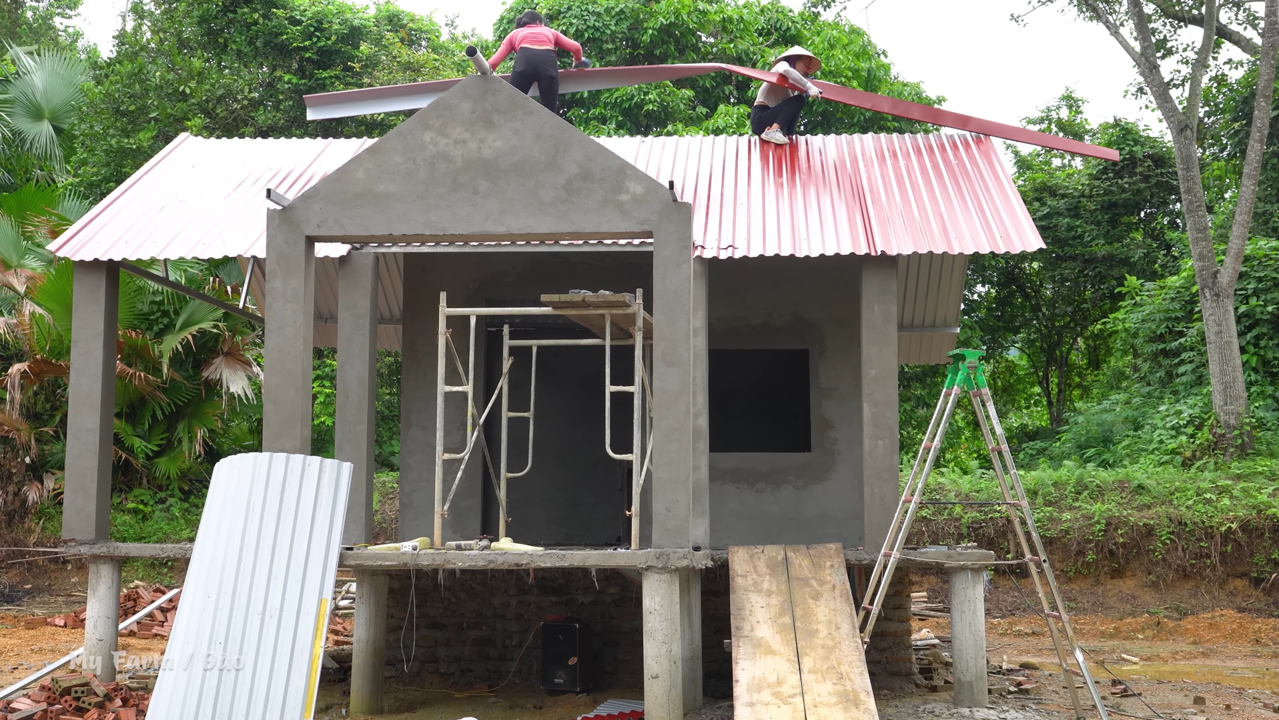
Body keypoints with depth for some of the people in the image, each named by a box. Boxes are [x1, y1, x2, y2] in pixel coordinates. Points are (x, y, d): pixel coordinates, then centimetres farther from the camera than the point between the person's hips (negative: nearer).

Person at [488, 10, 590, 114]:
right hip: (548, 61, 0)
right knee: (550, 111, 7)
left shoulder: (515, 33, 36)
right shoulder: (550, 32, 38)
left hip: (525, 60, 0)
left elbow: (494, 62, 25)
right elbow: (576, 47, 28)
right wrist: (578, 62, 49)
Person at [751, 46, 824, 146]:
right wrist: (809, 86, -32)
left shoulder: (791, 81, 25)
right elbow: (785, 70, -27)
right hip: (760, 118, -9)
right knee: (798, 100, -18)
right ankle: (773, 131, -31)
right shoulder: (782, 65, 1)